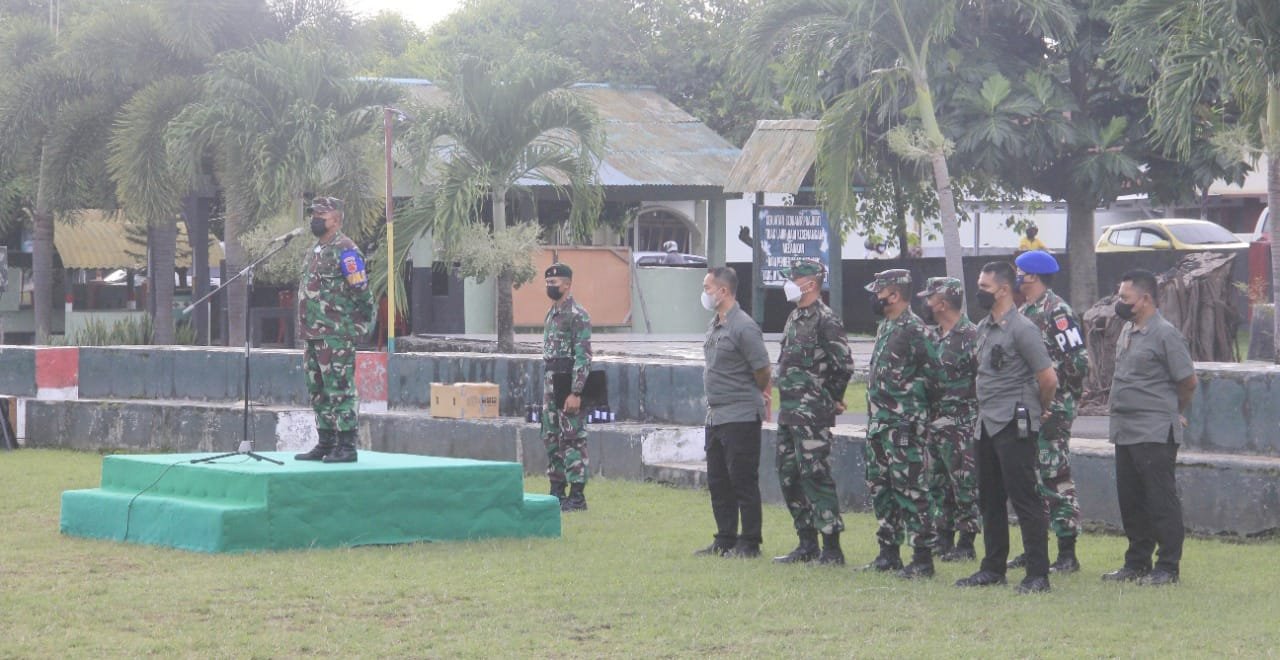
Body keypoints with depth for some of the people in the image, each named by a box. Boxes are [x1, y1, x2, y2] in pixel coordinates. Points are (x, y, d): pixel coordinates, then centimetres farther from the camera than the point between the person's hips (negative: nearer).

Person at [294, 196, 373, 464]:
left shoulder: (345, 250, -11)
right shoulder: (315, 251, 19)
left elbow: (361, 290, -14)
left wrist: (362, 324, -11)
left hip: (336, 336, -10)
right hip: (312, 336, 10)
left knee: (340, 391, -8)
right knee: (318, 391, 13)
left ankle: (346, 447, -7)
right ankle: (325, 443, 19)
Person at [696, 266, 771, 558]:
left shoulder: (743, 327, -16)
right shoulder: (714, 325, 12)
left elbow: (762, 371, -12)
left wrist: (756, 396, 5)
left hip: (741, 416, -9)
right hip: (716, 414, 9)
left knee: (743, 481, -4)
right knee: (718, 481, 13)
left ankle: (749, 543, 2)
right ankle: (725, 540, 20)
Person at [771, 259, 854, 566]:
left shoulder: (825, 320, -12)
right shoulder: (794, 318, 16)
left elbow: (844, 366, -15)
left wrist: (832, 399, -5)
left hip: (812, 416, -10)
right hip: (789, 412, 10)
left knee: (815, 477, -10)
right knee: (789, 477, 11)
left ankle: (832, 548, -8)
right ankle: (807, 544, 19)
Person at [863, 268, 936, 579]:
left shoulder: (912, 329, -14)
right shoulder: (885, 327, 16)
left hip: (902, 424, -10)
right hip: (879, 422, 10)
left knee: (910, 489, -8)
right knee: (880, 486, 14)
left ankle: (923, 558, -6)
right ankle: (888, 553, 22)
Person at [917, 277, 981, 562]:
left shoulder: (970, 336, -13)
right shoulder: (932, 335, 13)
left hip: (961, 424, -9)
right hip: (934, 421, 9)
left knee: (964, 484, -4)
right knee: (937, 483, 12)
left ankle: (966, 544, 0)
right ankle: (943, 540, 19)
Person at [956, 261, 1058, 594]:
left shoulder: (1021, 329, -14)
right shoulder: (983, 327, 13)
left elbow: (1048, 378, -16)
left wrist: (1040, 410, -2)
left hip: (1013, 425, -9)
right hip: (987, 424, 9)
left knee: (1024, 498, -7)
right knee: (990, 499, 14)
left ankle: (1038, 574, -5)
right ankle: (993, 568, 23)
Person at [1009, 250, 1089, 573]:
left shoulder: (1056, 312, -12)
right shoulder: (1023, 313, 16)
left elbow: (1078, 361, -17)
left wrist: (1053, 396, -14)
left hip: (1052, 409, -9)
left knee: (1056, 479, -8)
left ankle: (1067, 554, -5)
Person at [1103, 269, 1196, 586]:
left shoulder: (1165, 334, -12)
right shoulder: (1127, 331, 13)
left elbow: (1188, 381, -9)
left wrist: (1175, 413, 5)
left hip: (1155, 434, -9)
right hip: (1125, 432, 9)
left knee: (1161, 501, -4)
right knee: (1130, 501, 13)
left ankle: (1168, 567, 0)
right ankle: (1137, 563, 22)